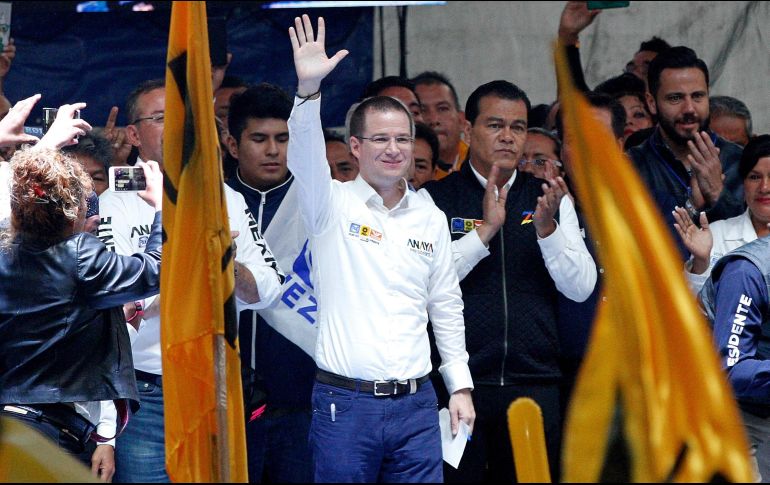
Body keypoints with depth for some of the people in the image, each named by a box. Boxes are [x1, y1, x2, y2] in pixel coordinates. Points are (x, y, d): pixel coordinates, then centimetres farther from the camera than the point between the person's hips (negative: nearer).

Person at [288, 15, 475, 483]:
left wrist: (461, 386, 12)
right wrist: (309, 90, -37)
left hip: (415, 404, 3)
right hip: (345, 404, -3)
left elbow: (447, 306, 16)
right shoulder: (334, 204, 0)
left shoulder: (430, 218, 11)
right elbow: (305, 158, -20)